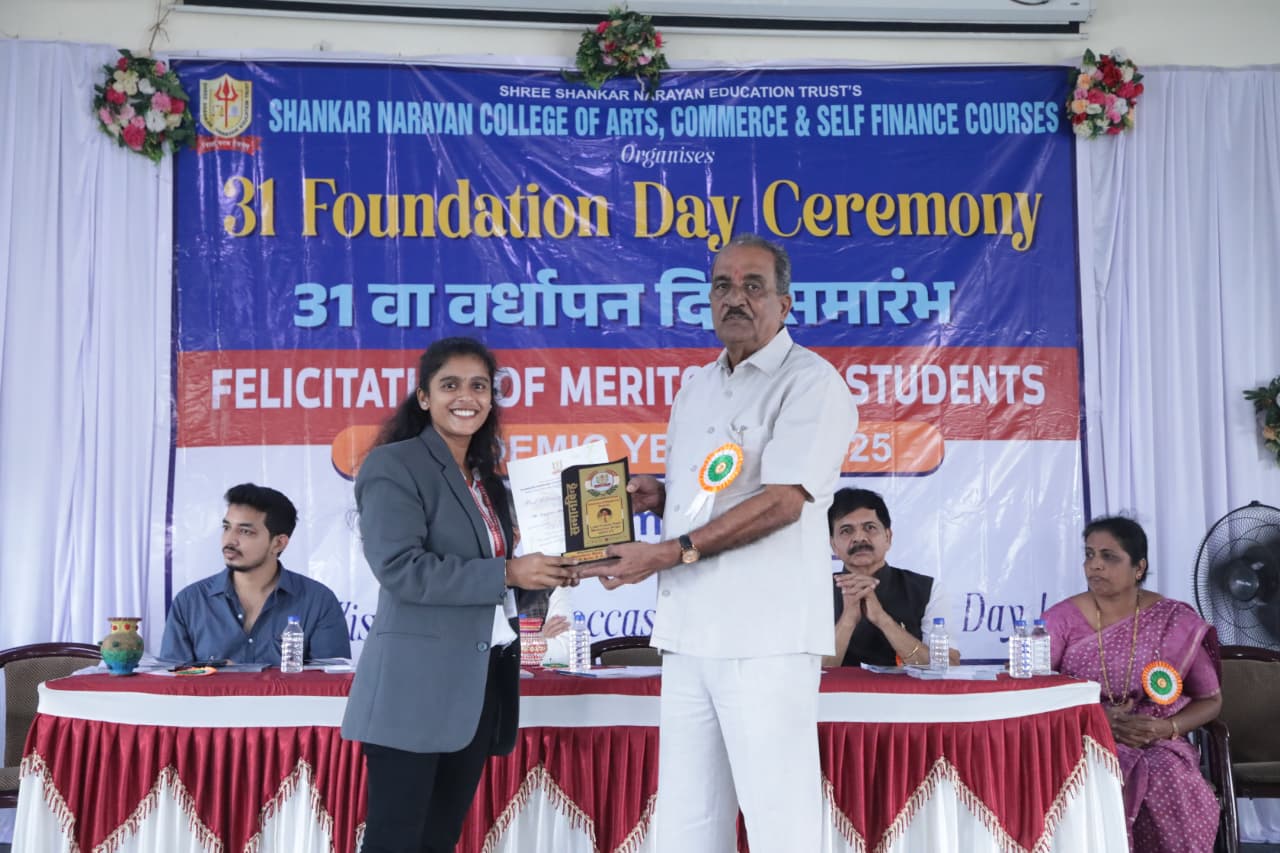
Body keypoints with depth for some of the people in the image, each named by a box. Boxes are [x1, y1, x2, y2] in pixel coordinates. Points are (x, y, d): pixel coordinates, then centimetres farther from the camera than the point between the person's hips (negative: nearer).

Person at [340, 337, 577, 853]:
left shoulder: (485, 477, 18)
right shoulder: (394, 466, -8)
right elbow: (401, 570, -19)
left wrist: (544, 573, 2)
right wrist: (507, 574, -19)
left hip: (480, 683, 8)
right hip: (417, 685, -8)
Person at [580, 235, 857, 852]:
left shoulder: (810, 382, -5)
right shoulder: (695, 389, 20)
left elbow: (782, 500, -16)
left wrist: (669, 552, -16)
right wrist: (656, 496, 7)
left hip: (764, 636, -7)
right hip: (689, 634, 8)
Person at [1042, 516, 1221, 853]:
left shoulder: (1177, 622, 1)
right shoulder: (1062, 619, 0)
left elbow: (1210, 700, 8)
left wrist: (1166, 729, -13)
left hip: (1159, 746, 1)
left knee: (1169, 786, -33)